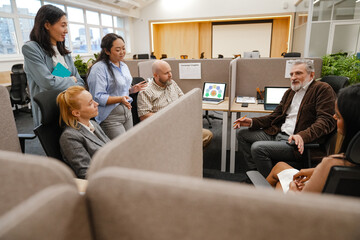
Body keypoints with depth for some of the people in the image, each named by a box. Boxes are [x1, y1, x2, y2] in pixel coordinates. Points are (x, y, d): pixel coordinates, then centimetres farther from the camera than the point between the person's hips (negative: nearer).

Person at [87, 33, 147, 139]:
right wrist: (120, 99, -29)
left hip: (127, 111, 8)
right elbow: (98, 97, -19)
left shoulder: (124, 66, 13)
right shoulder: (99, 68, -14)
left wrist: (132, 89, 6)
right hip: (110, 115, -8)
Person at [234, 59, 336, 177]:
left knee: (257, 148, -27)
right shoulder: (289, 92, 20)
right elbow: (275, 116, 18)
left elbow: (326, 121, -15)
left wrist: (302, 136, -33)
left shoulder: (323, 89, -4)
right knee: (242, 134, 6)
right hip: (277, 134, 9)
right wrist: (252, 122, 3)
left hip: (295, 141, -8)